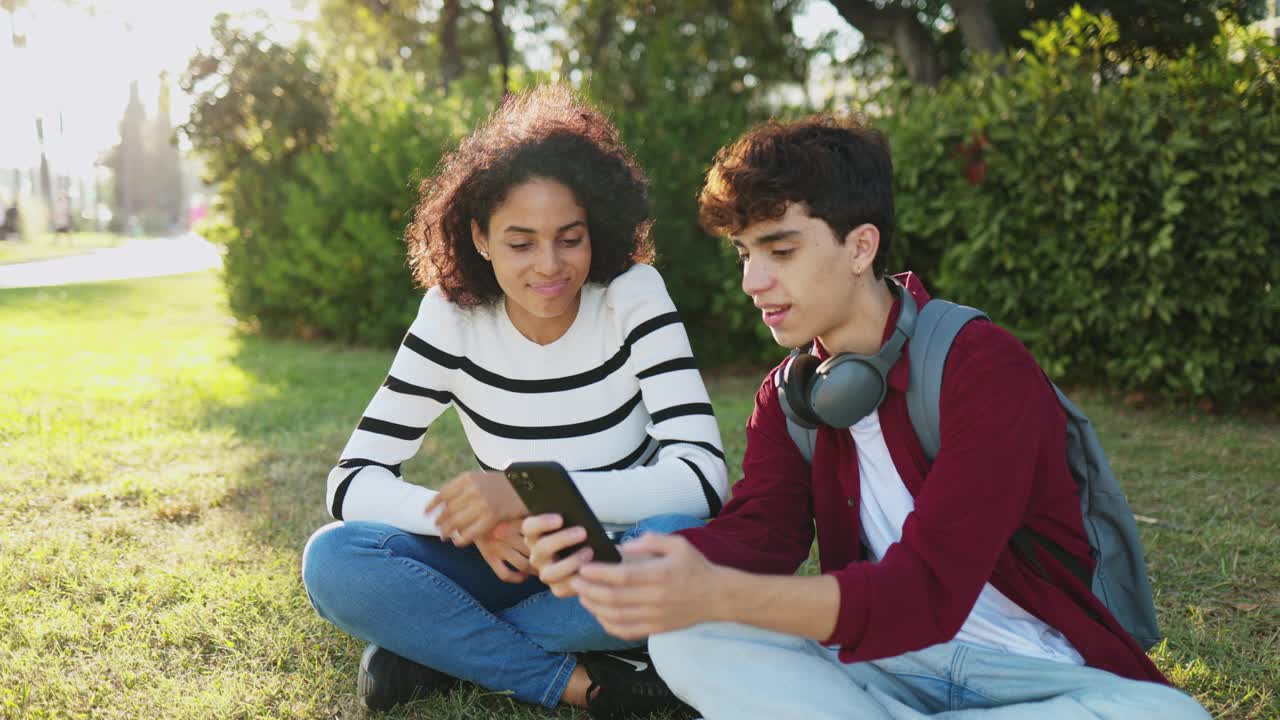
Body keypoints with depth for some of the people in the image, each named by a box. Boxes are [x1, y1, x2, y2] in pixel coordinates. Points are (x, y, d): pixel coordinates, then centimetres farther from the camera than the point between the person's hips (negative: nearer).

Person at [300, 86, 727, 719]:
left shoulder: (632, 297, -14)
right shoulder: (452, 316, -10)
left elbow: (701, 477, -24)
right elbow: (352, 481, -12)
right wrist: (474, 522, -31)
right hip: (510, 566, 2)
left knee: (681, 539, -36)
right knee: (333, 560, -22)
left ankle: (437, 649, -17)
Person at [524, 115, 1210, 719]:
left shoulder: (984, 366, -17)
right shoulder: (789, 393, 6)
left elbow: (929, 589, -27)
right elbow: (756, 534, -10)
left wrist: (716, 594, -41)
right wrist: (611, 561, -31)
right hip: (890, 662, 4)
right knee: (686, 641, -18)